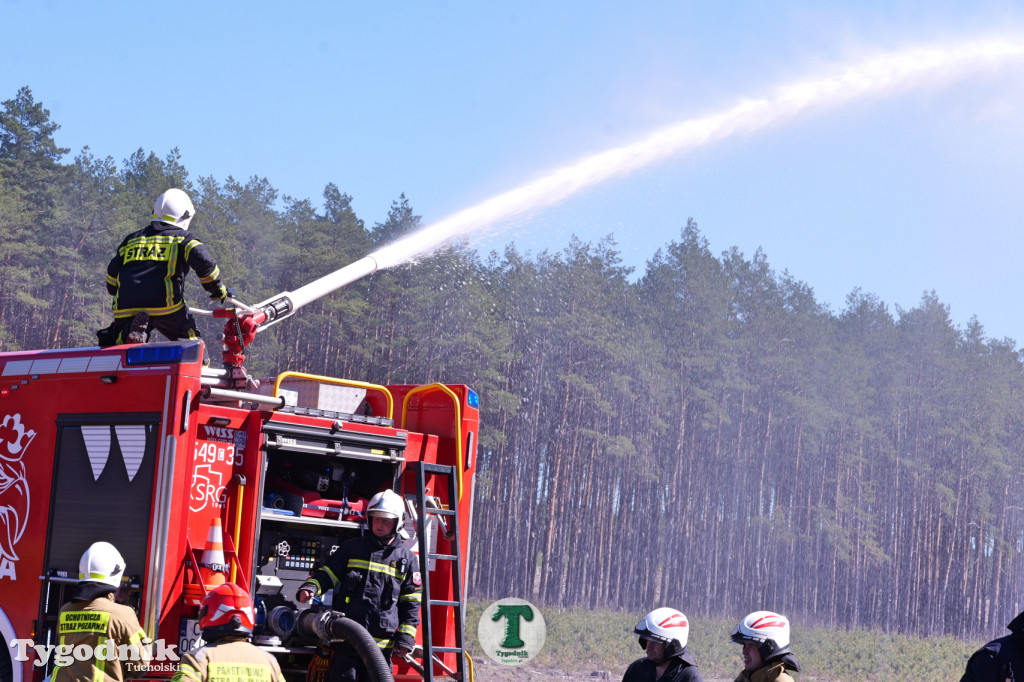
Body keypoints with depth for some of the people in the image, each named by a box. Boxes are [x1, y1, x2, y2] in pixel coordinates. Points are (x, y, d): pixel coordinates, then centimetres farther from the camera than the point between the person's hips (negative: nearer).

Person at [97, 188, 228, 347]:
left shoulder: (131, 239, 26)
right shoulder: (183, 238, 12)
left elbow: (113, 272, 26)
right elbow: (203, 262, -4)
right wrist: (218, 289, 11)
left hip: (125, 309, 3)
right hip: (165, 305, -3)